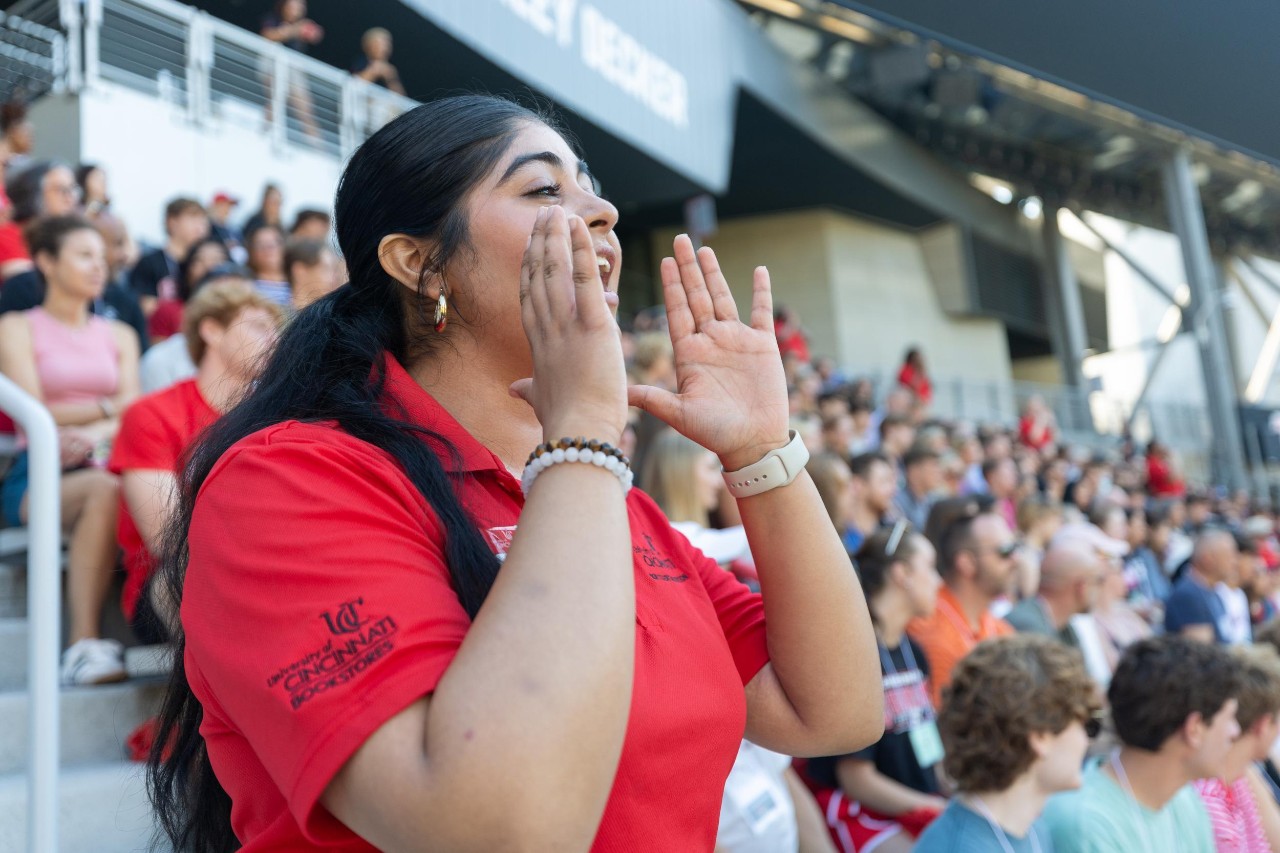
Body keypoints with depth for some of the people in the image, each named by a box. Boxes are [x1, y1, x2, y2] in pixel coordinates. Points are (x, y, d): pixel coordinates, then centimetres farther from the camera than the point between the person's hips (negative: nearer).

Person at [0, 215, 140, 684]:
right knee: (107, 489, -38)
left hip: (103, 464, 3)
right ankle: (84, 644, -39)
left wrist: (93, 434, -15)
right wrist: (107, 408, -4)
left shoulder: (120, 335, 22)